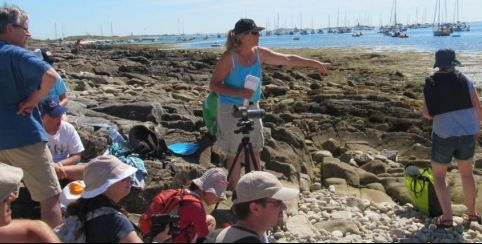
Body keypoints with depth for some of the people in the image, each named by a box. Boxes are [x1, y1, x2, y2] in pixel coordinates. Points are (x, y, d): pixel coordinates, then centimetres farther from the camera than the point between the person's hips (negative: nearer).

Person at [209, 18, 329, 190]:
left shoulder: (259, 53, -1)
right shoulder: (229, 58, -17)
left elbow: (287, 59, 4)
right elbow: (213, 85, -14)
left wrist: (315, 63, 4)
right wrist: (239, 92, -26)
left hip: (252, 107, 6)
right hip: (231, 109, -6)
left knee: (255, 150, 14)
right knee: (235, 153, 4)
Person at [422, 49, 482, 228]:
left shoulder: (431, 83, -3)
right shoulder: (465, 80, 1)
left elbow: (427, 113, -9)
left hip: (444, 134, -3)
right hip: (467, 133, 3)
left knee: (438, 176, 11)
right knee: (467, 173, 22)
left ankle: (447, 218, 2)